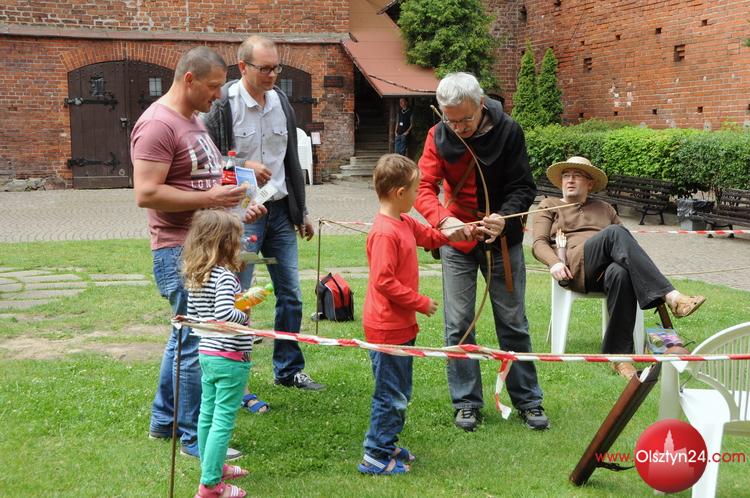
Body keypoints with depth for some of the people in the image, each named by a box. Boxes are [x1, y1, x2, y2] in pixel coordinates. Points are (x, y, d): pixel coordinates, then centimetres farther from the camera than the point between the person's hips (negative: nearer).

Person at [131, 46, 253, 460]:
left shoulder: (193, 120, 15)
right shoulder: (158, 124, -16)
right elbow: (146, 193, -23)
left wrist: (227, 191, 10)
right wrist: (208, 198, -23)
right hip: (179, 251, -10)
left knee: (186, 336, 18)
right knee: (196, 342, -5)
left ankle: (163, 421, 32)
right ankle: (193, 437, 7)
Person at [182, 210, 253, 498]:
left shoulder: (194, 276, 5)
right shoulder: (225, 276, -21)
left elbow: (192, 312, 13)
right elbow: (225, 312, -33)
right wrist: (244, 316, -15)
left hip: (206, 353, 9)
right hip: (230, 358, -9)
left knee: (207, 415, 19)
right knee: (223, 421, -3)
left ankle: (213, 467, 36)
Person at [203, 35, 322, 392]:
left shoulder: (281, 102, 9)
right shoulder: (223, 104, -12)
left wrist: (301, 211, 18)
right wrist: (243, 167, -21)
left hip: (279, 212, 6)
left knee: (291, 295, 11)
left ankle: (289, 369, 25)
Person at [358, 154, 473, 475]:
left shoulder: (404, 223, 8)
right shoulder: (384, 233, -23)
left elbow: (427, 235, 29)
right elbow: (384, 281, -26)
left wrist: (451, 234, 11)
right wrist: (421, 303, -19)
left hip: (401, 324, 10)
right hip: (387, 327, -10)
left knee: (399, 392, 20)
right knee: (391, 394, 0)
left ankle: (386, 445, 33)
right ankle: (376, 457, 11)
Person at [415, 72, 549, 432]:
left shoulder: (508, 132, -14)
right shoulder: (439, 136, -10)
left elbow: (524, 187, -12)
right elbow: (425, 188, -17)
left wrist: (505, 217, -32)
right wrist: (443, 219, -38)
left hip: (502, 240, -1)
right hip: (457, 241, 1)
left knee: (513, 323, 7)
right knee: (458, 325, 2)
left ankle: (528, 400, 19)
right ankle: (467, 402, 15)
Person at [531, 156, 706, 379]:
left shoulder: (604, 209, 35)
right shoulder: (549, 206, 27)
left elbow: (626, 243, 25)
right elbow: (539, 243, 12)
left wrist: (638, 265, 1)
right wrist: (555, 262, -10)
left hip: (606, 270, 3)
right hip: (575, 267, -2)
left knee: (621, 274, -39)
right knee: (615, 233, -33)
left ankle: (618, 354, -38)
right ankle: (671, 297, -44)